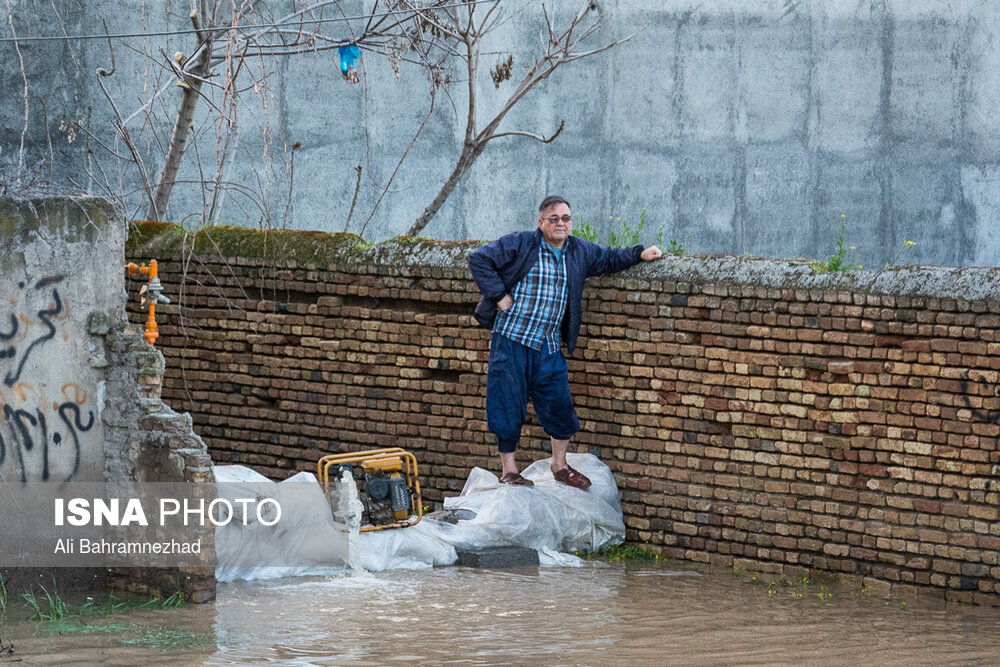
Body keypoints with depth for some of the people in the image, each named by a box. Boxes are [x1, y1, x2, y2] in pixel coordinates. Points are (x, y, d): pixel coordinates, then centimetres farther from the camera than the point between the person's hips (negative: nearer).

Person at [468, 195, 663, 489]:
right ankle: (508, 470, 10)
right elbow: (479, 260, -6)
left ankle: (559, 465, 26)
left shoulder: (580, 251, 11)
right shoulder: (519, 245, -5)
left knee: (559, 404, 6)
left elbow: (608, 259, 28)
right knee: (509, 406, -1)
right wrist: (499, 295, -12)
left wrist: (639, 253, 14)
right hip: (512, 340, -5)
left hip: (549, 346, 5)